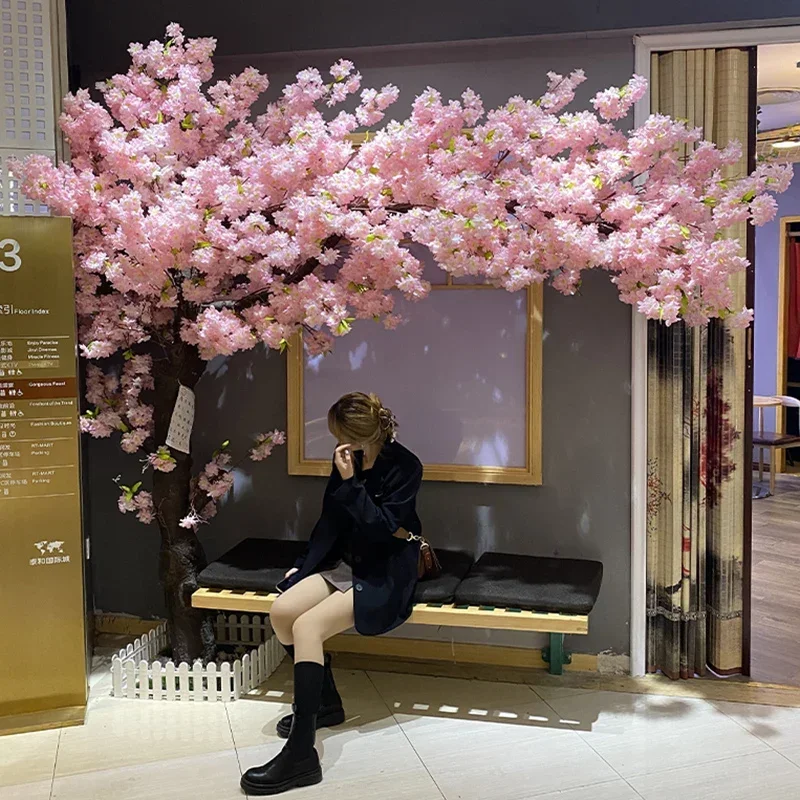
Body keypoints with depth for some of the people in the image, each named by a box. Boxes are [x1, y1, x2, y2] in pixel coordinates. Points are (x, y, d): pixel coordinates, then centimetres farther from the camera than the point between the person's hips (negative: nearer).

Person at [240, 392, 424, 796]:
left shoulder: (405, 467, -14)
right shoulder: (348, 461, 4)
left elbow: (384, 528, -19)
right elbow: (331, 521, 10)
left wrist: (351, 483, -23)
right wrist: (304, 568, 5)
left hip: (387, 575, -7)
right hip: (347, 563, 7)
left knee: (307, 626, -26)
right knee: (281, 612, -13)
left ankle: (301, 754, -24)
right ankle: (324, 701, 11)